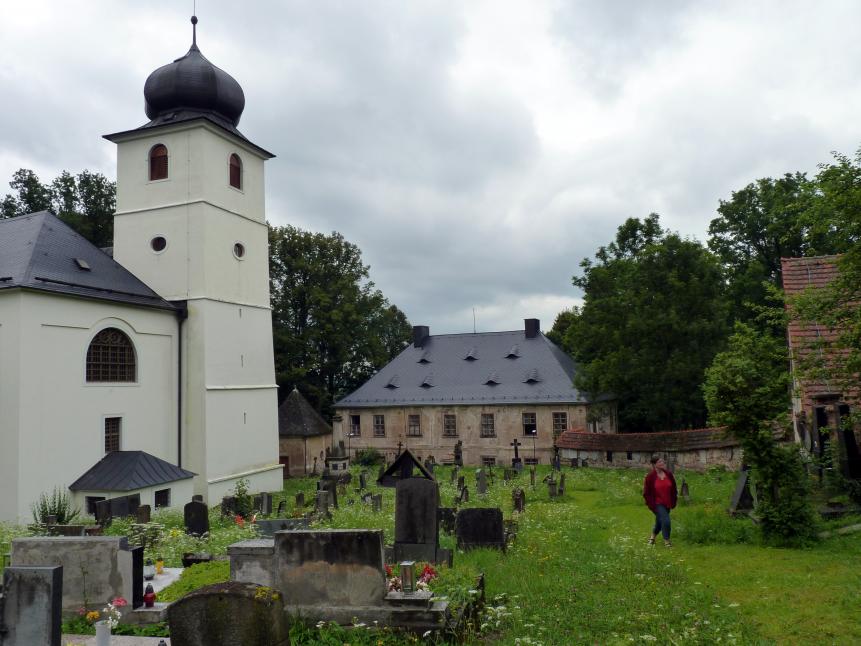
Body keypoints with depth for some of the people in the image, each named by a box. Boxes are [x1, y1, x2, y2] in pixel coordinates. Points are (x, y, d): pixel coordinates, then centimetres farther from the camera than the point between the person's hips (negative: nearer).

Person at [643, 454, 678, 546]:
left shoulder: (668, 473, -3)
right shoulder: (650, 477, -15)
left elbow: (673, 488, 8)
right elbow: (646, 493, -8)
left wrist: (673, 501, 6)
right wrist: (651, 504, -10)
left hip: (667, 503, 5)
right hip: (657, 504, -5)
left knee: (660, 521, 17)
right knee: (666, 520, -16)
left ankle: (653, 535, 43)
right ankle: (666, 540, 3)